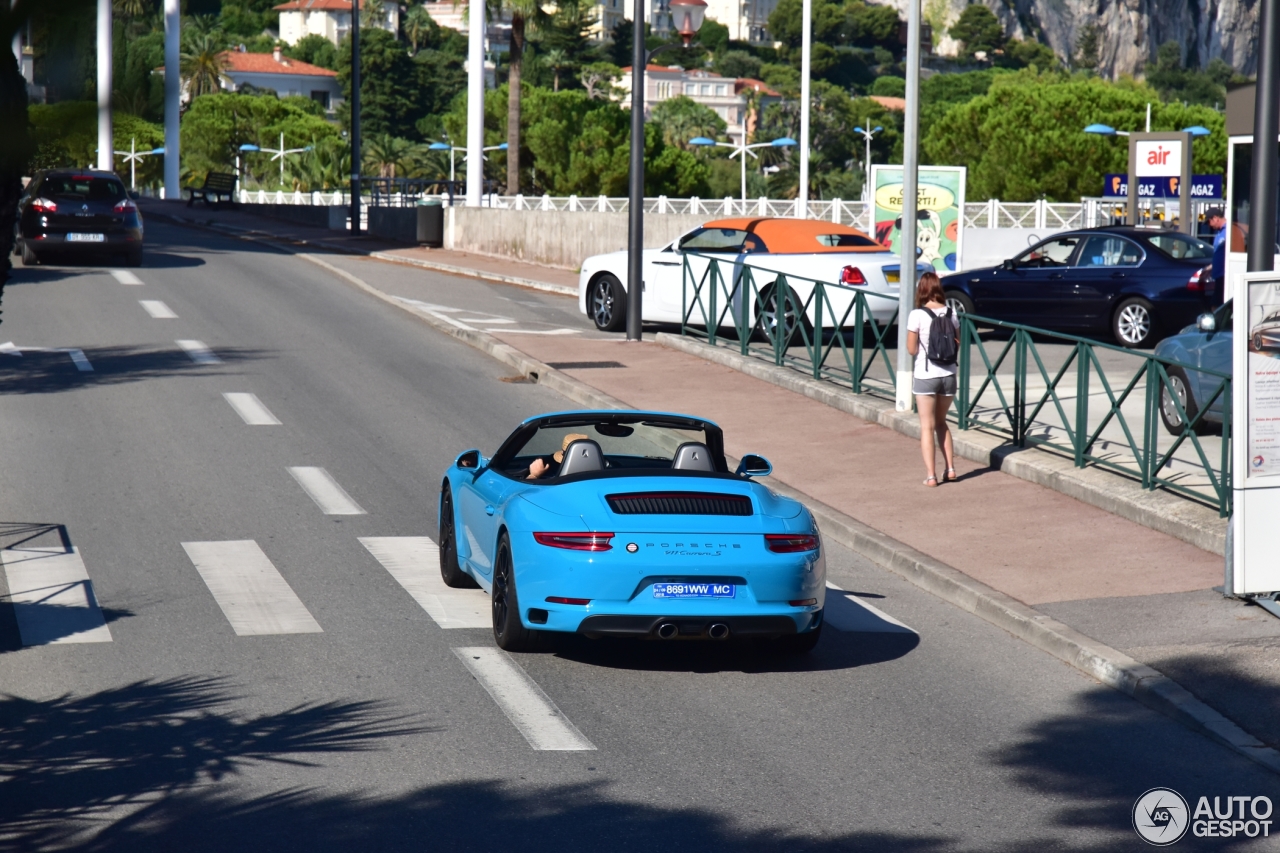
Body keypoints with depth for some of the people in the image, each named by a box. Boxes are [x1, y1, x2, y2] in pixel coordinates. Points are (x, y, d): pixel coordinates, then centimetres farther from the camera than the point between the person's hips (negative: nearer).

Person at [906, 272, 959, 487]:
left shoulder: (917, 315, -12)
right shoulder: (951, 314, 0)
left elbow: (912, 349, -9)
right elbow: (957, 345, 8)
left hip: (925, 375, -4)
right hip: (948, 375, 4)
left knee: (927, 426, 4)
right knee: (941, 422, 21)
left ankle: (931, 476, 0)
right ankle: (950, 468, 15)